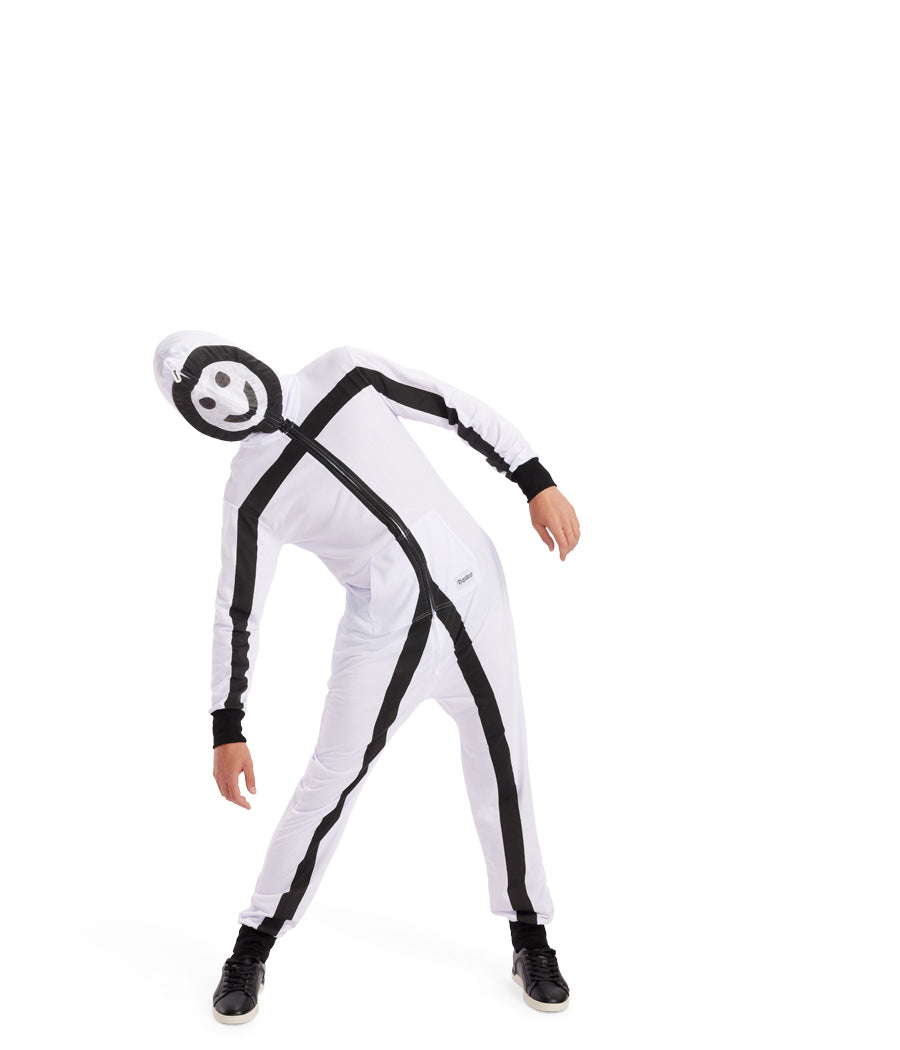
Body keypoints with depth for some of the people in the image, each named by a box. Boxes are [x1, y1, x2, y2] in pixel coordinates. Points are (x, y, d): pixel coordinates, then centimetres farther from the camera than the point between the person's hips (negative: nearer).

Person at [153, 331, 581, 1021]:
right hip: (384, 633, -2)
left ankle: (531, 939, 27)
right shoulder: (252, 493, -5)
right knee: (331, 781, 2)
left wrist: (537, 483, 1)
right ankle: (254, 947, 23)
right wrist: (227, 730, -3)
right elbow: (238, 615, -2)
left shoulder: (346, 374, -2)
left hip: (472, 591, 2)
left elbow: (458, 409, 4)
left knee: (503, 771, 8)